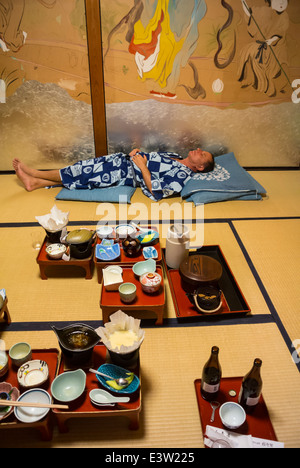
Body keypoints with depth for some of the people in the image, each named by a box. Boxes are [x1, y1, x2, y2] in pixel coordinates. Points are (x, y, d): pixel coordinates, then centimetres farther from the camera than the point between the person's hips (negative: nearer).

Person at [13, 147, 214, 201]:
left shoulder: (183, 175, -14)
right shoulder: (175, 157, 14)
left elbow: (157, 192, -23)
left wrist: (142, 166, -20)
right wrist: (138, 152, 4)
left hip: (126, 173, -8)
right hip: (123, 160, 8)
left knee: (84, 173, -9)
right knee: (87, 168, 1)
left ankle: (35, 174, 10)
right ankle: (35, 182, 8)